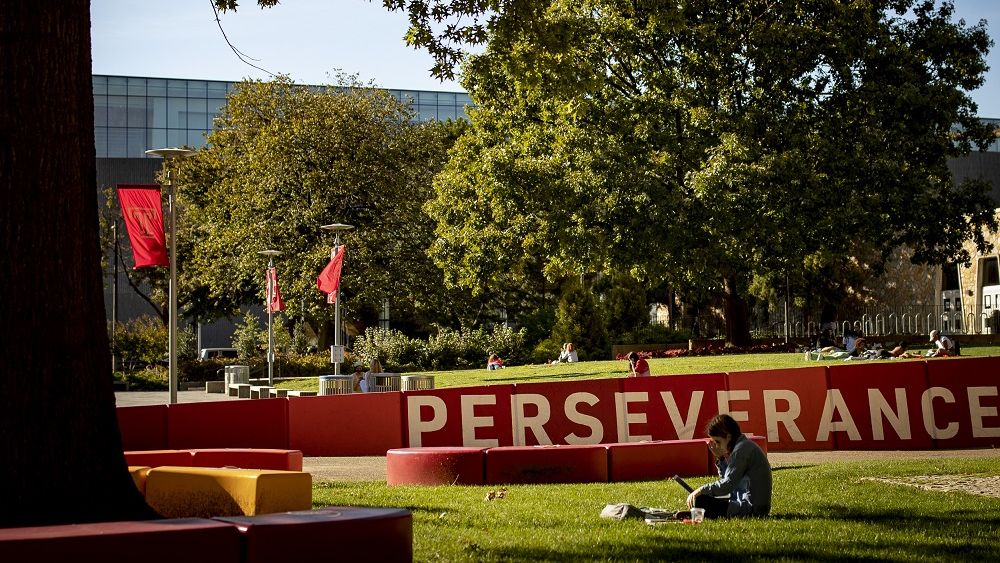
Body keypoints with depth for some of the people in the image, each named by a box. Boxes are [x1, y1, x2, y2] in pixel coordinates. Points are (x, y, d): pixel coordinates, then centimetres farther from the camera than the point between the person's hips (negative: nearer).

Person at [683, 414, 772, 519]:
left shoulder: (742, 449, -16)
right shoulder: (745, 445, 15)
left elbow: (728, 484, -22)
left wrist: (701, 490, -17)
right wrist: (720, 458, 8)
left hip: (751, 509, -11)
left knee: (700, 501, -13)